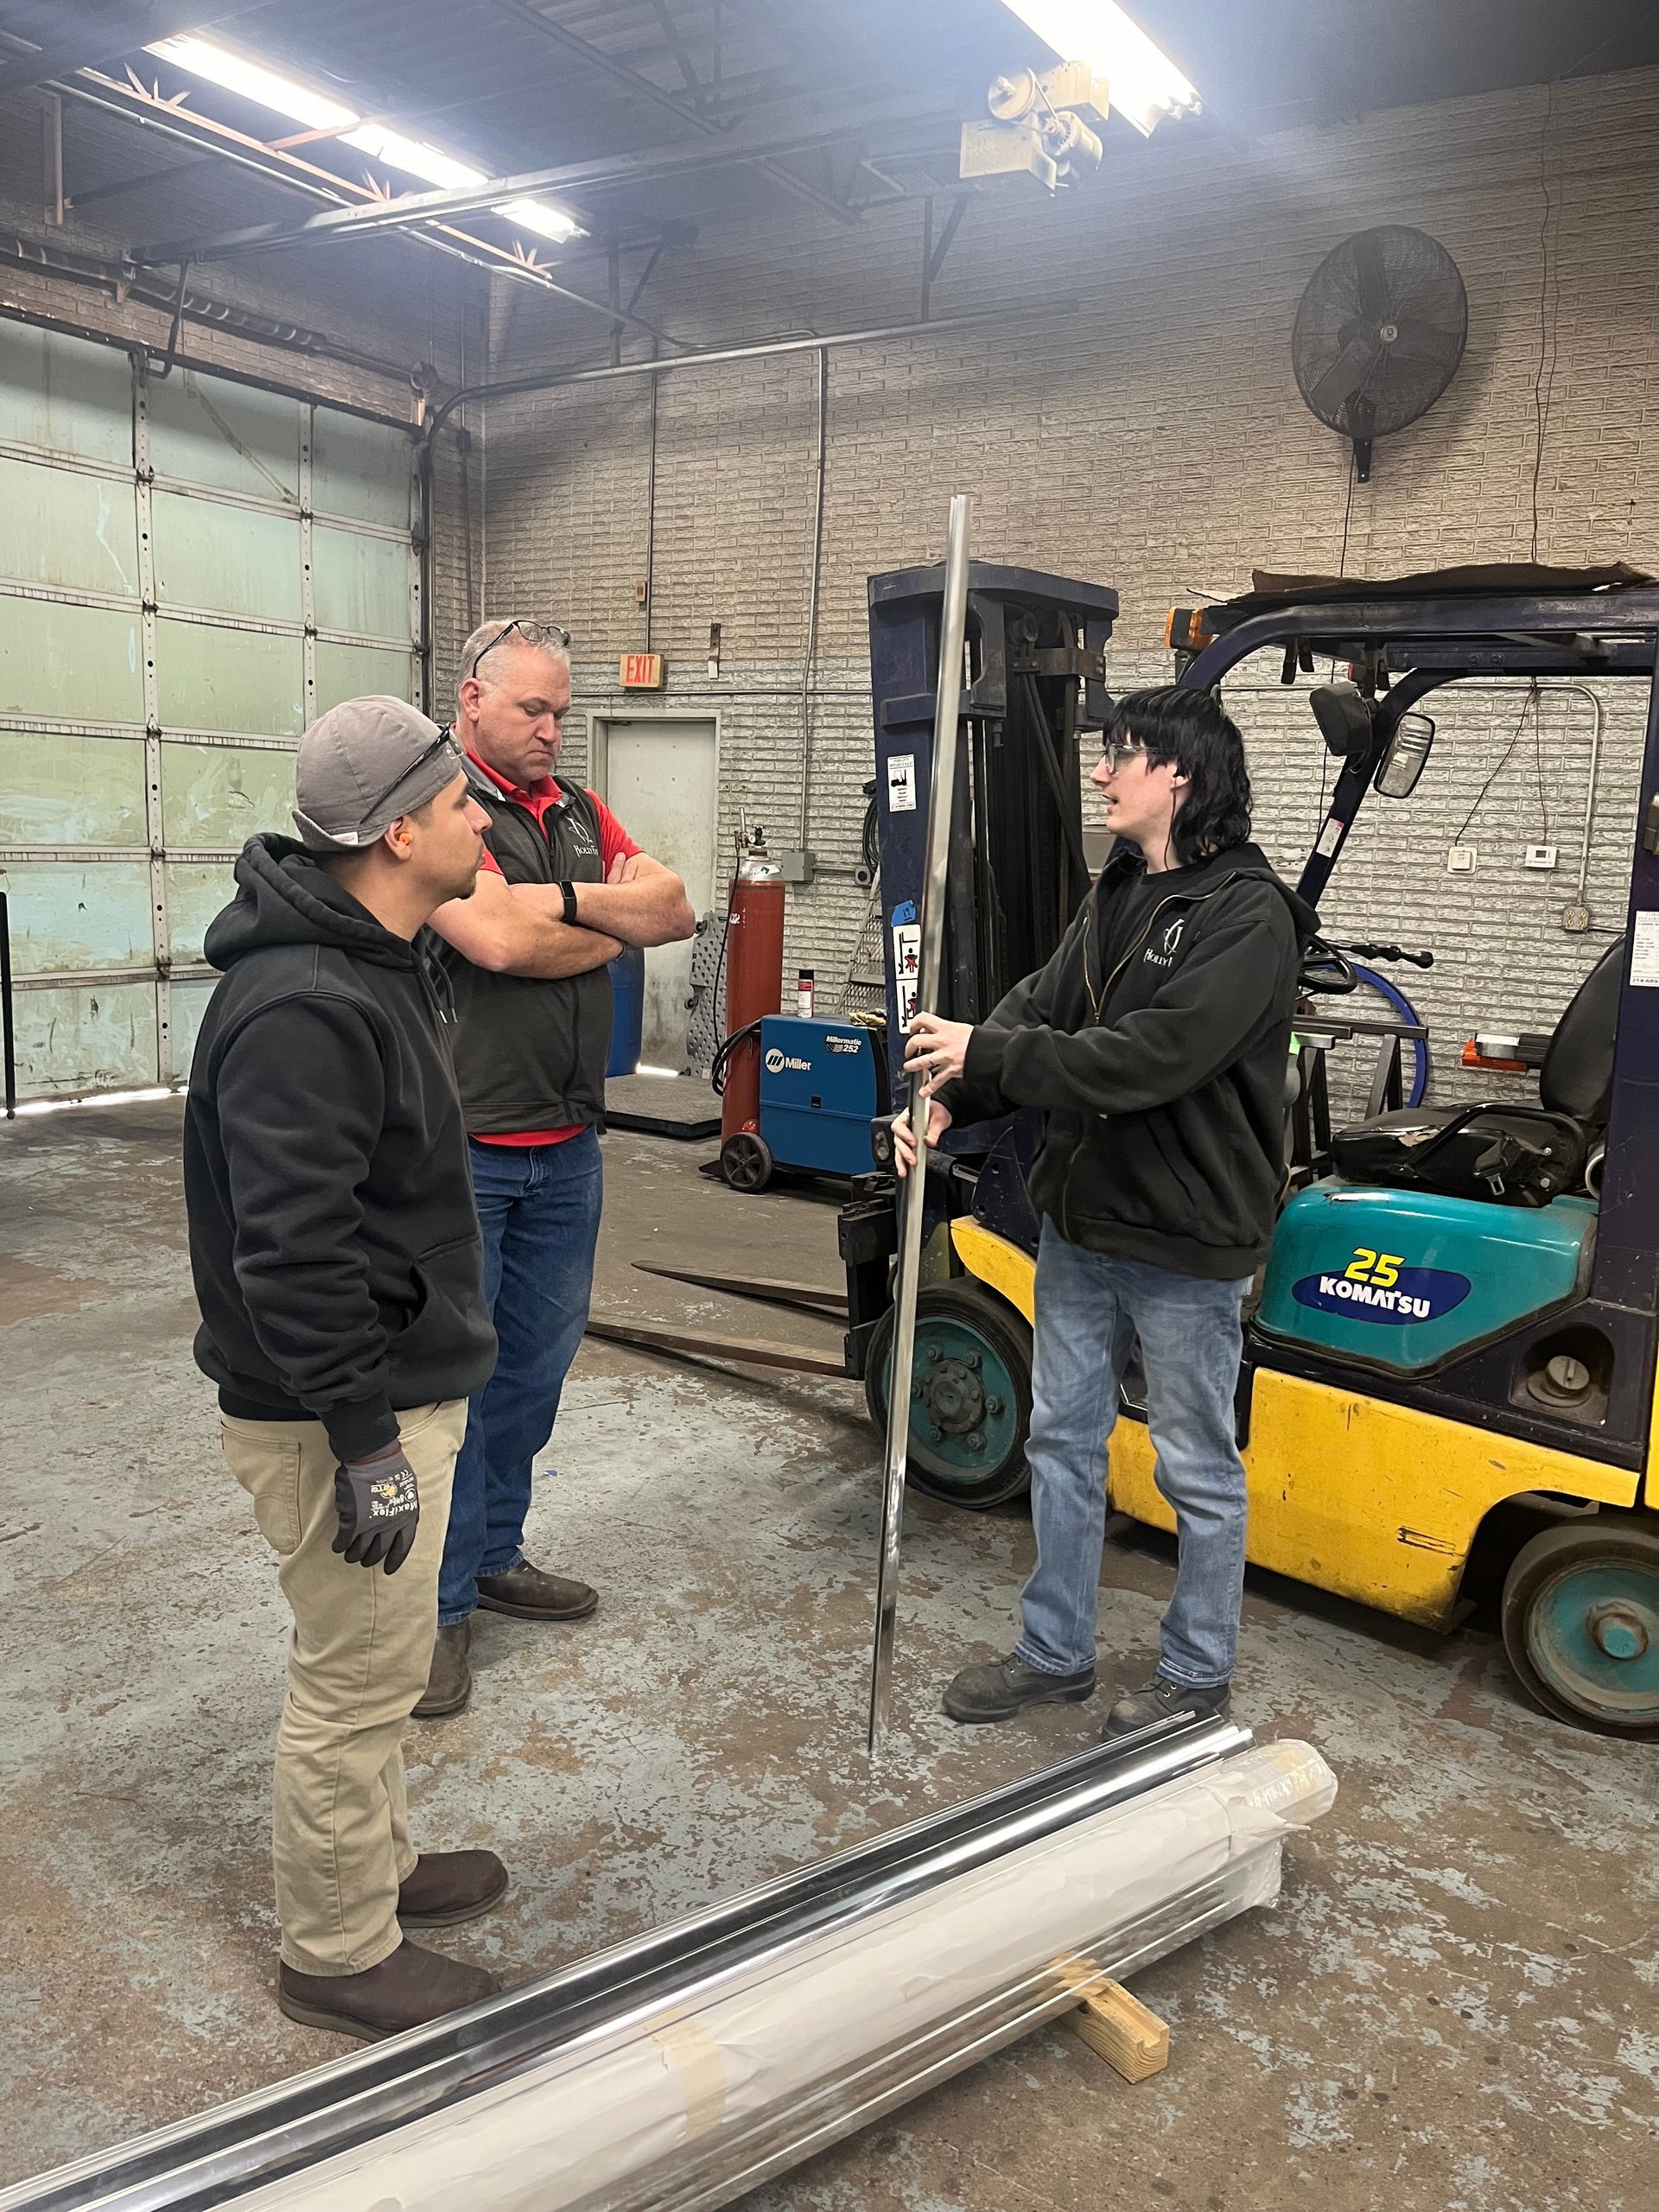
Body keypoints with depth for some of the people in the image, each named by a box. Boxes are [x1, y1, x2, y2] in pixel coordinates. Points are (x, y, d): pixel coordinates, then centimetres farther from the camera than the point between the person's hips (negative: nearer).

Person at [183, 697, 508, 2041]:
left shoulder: (376, 964, 9)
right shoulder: (303, 1010, -26)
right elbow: (291, 1254, -29)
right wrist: (364, 1442, -24)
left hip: (399, 1382, 10)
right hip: (341, 1414, -10)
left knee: (369, 1663, 25)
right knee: (359, 1680, 6)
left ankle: (379, 1862, 44)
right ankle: (340, 1956, 26)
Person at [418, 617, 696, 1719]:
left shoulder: (579, 812, 15)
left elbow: (674, 909, 5)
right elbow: (495, 937, -23)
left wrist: (561, 904, -10)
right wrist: (612, 915, -6)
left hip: (565, 1148, 7)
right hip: (462, 1148, -7)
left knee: (537, 1362, 16)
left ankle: (495, 1554, 34)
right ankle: (438, 1604, 15)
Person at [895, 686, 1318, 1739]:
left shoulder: (1250, 914, -17)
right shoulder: (1118, 894, 9)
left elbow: (1153, 1056, -26)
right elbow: (1039, 1010, 2)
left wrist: (986, 1054, -23)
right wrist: (948, 1098, -15)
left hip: (1185, 1244, -8)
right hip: (1081, 1224, 8)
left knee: (1198, 1468, 10)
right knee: (1063, 1439, 17)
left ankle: (1198, 1673, 30)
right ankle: (1056, 1652, 34)